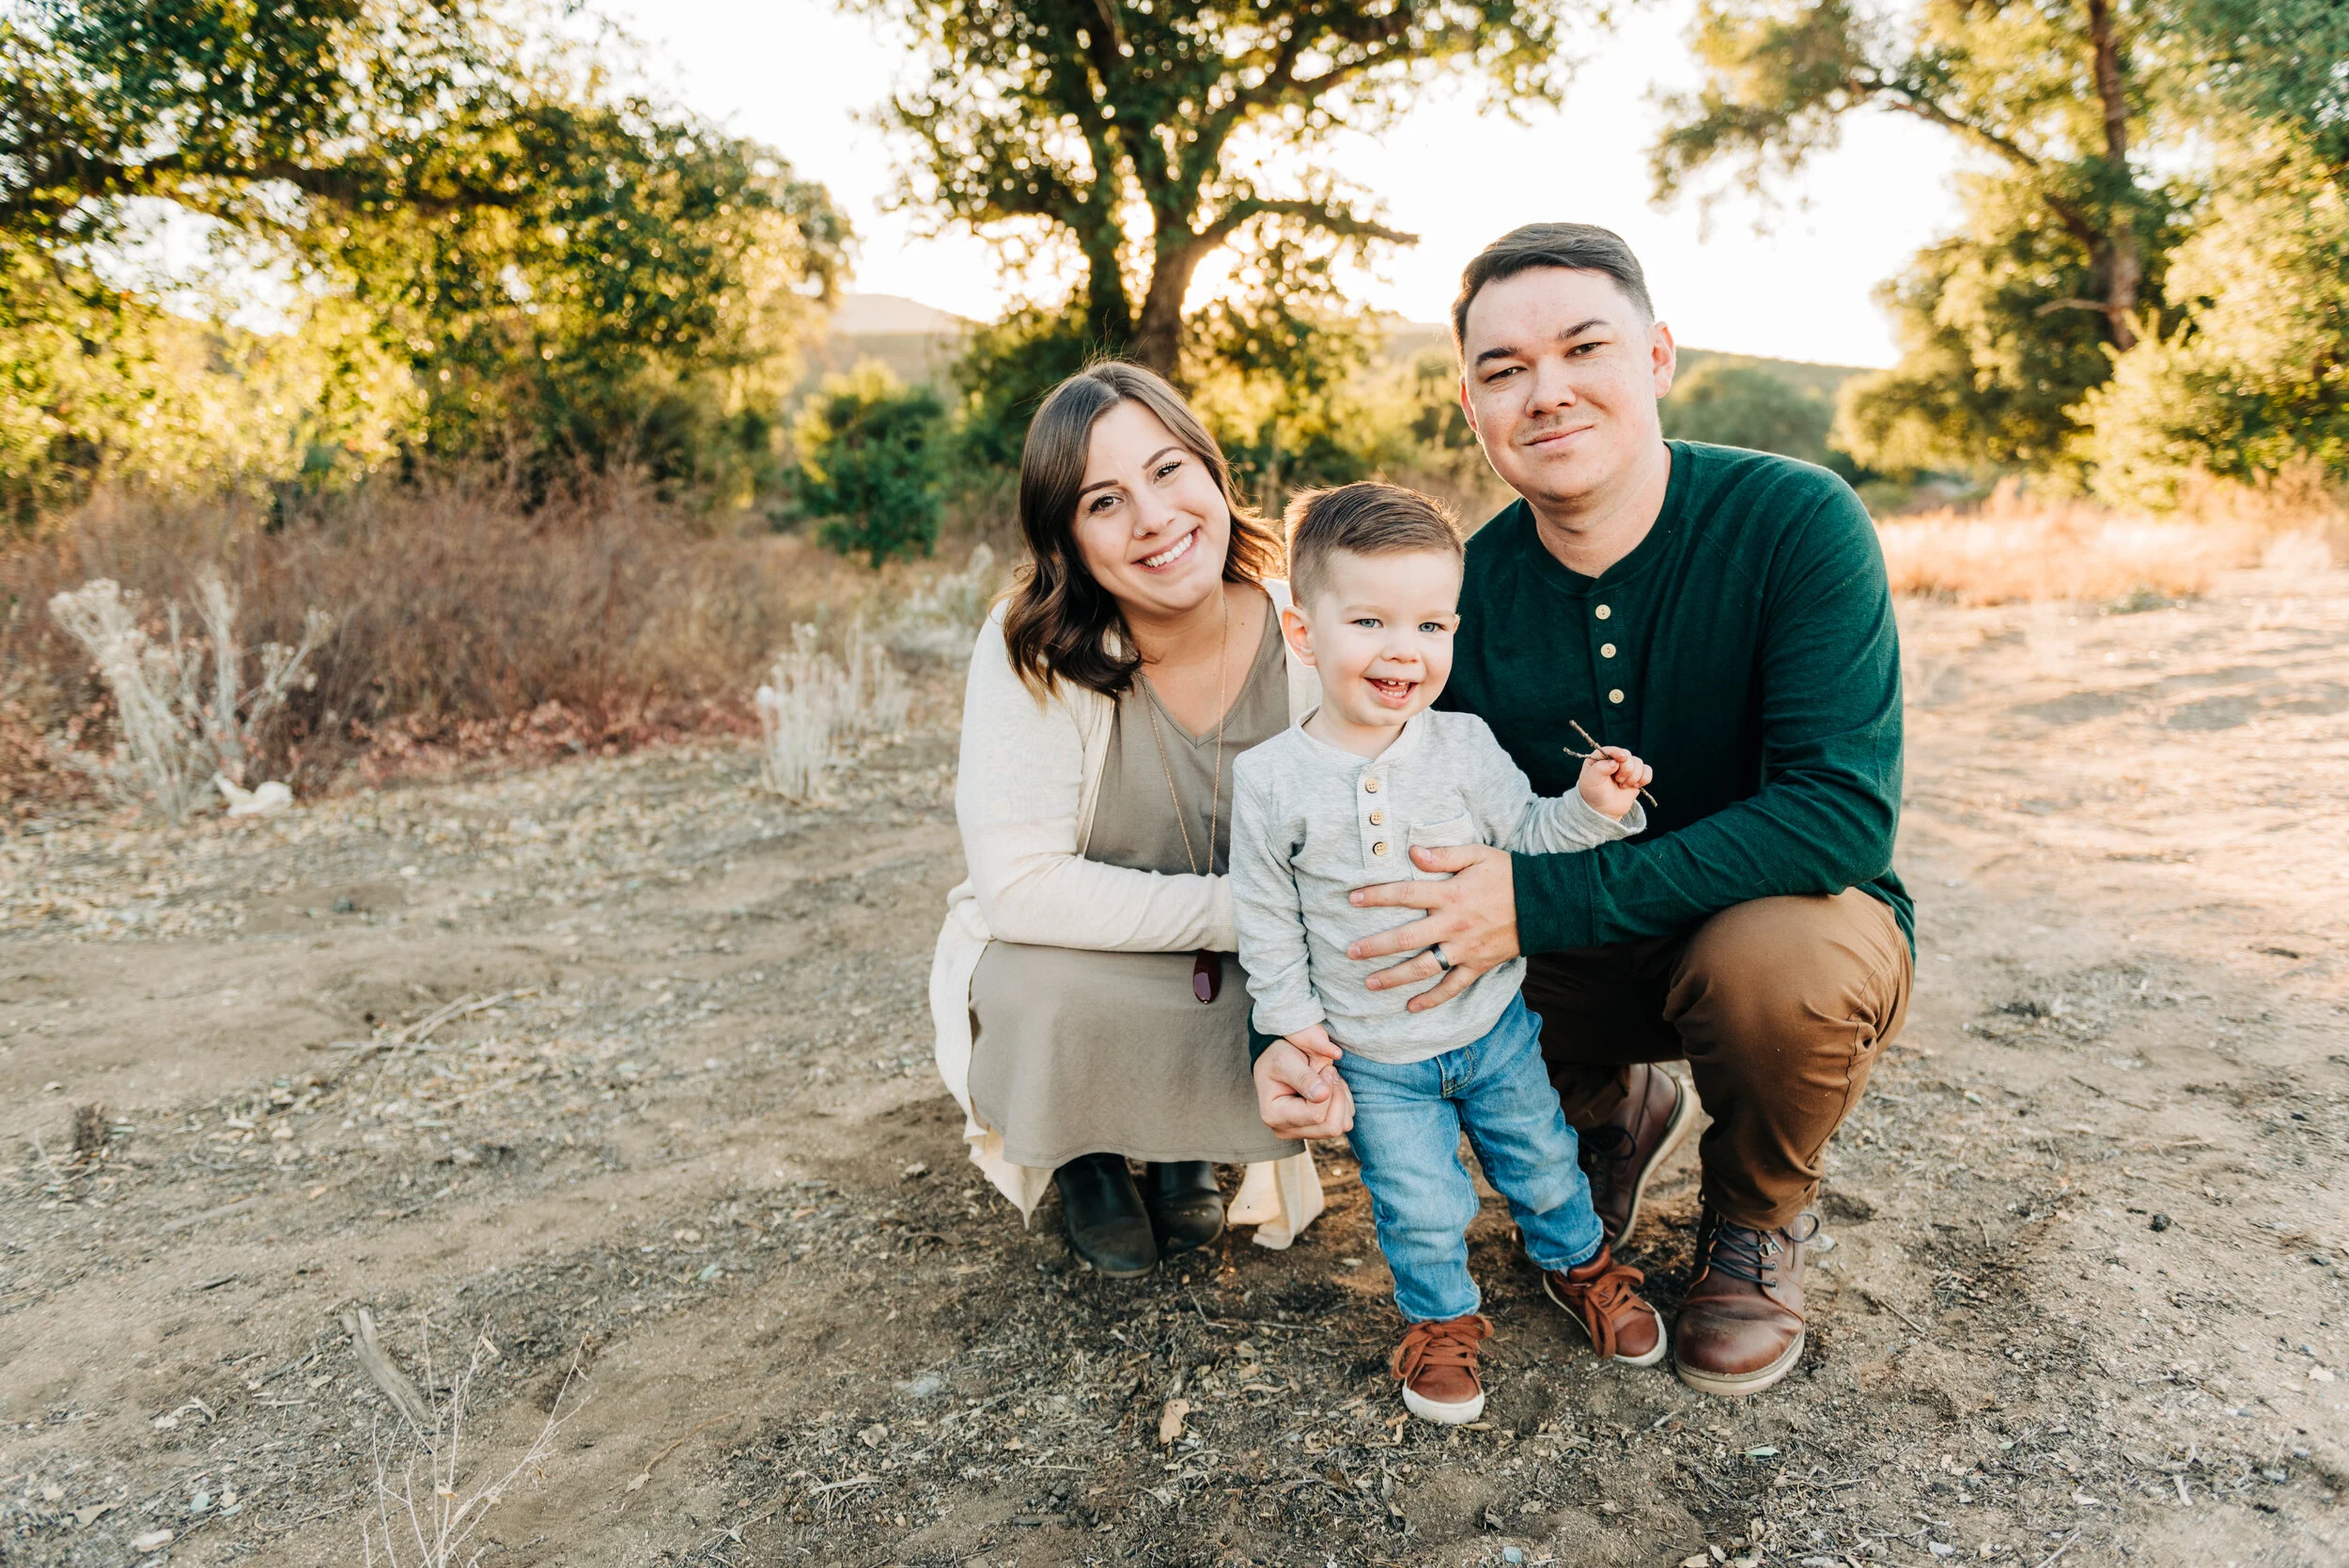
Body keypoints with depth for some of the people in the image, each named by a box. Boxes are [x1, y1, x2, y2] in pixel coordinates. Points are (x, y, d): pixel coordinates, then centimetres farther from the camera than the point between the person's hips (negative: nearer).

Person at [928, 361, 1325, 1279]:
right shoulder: (1031, 651, -23)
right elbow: (1019, 884, -28)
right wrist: (1239, 910, -30)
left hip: (1258, 979, 3)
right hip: (1082, 958, -2)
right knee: (1047, 995, -33)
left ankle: (1189, 1148, 13)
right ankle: (1087, 1161, 6)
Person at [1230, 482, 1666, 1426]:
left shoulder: (1464, 747, -9)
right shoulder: (1271, 780, -13)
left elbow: (1527, 836, 0)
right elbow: (1266, 916, -5)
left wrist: (1593, 807, -18)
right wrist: (1290, 1017, -5)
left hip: (1493, 1026, 2)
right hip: (1373, 1056, -1)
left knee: (1542, 1163, 19)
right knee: (1420, 1208, 8)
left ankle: (1577, 1262, 48)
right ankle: (1441, 1317, 37)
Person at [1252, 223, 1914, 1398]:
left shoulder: (1796, 522, -21)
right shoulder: (1464, 591, -12)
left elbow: (1843, 810, -30)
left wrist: (1538, 898, -36)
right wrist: (1296, 1031, -25)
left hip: (1799, 918, -3)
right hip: (1586, 953, 4)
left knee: (1774, 958, -36)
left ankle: (1756, 1222, 0)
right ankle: (1617, 1114, 16)